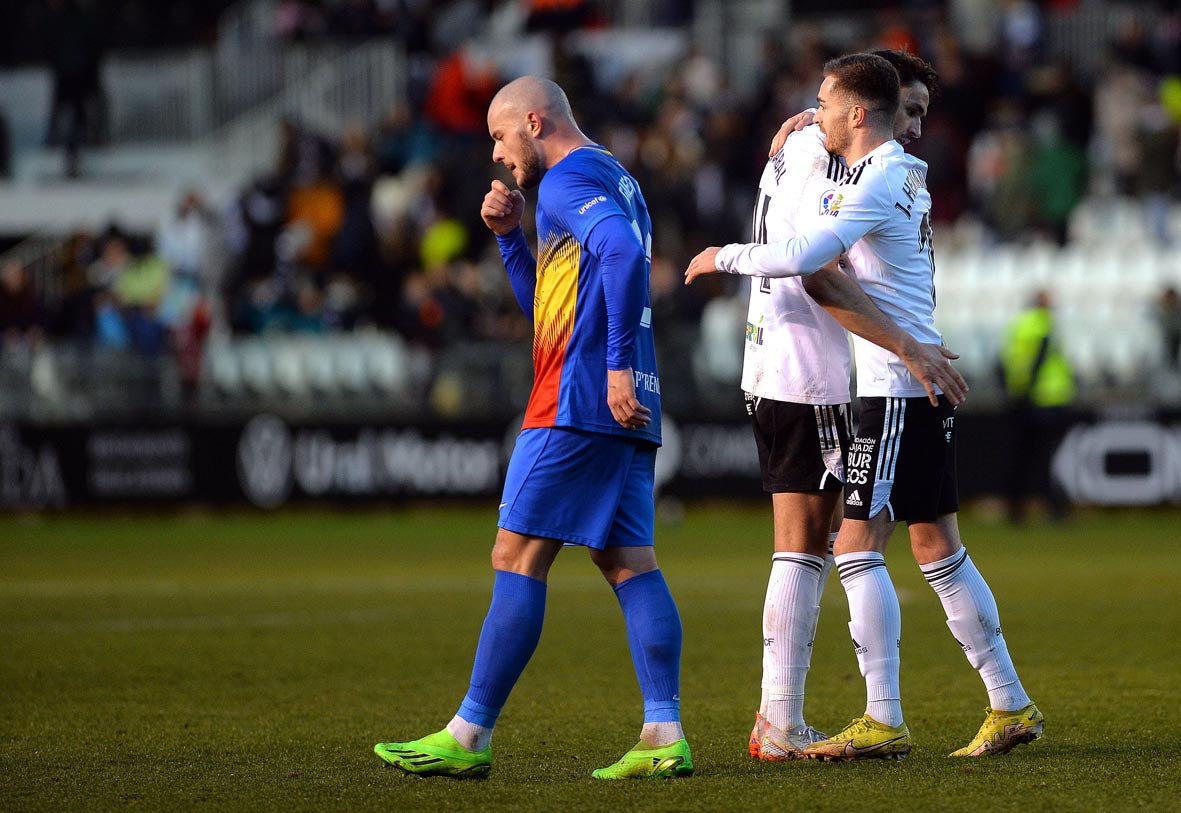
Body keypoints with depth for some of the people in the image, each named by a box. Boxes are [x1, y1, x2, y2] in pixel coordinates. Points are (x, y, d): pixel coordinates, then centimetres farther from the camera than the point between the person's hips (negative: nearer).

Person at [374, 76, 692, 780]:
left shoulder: (569, 179, -7)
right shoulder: (614, 181, 24)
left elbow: (624, 252, -27)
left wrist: (618, 363, -27)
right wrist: (510, 236, 18)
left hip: (577, 404, -10)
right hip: (627, 411, 10)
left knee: (518, 561, -6)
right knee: (631, 565, 4)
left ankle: (470, 737, -4)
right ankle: (664, 737, -4)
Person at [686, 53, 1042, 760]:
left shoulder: (878, 183, -15)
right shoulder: (908, 176, 15)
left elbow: (803, 256, -27)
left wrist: (725, 256, -11)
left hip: (897, 387, -10)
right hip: (930, 384, 10)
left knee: (859, 547, -8)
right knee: (939, 550, 12)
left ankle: (884, 722, -10)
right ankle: (1011, 707, 14)